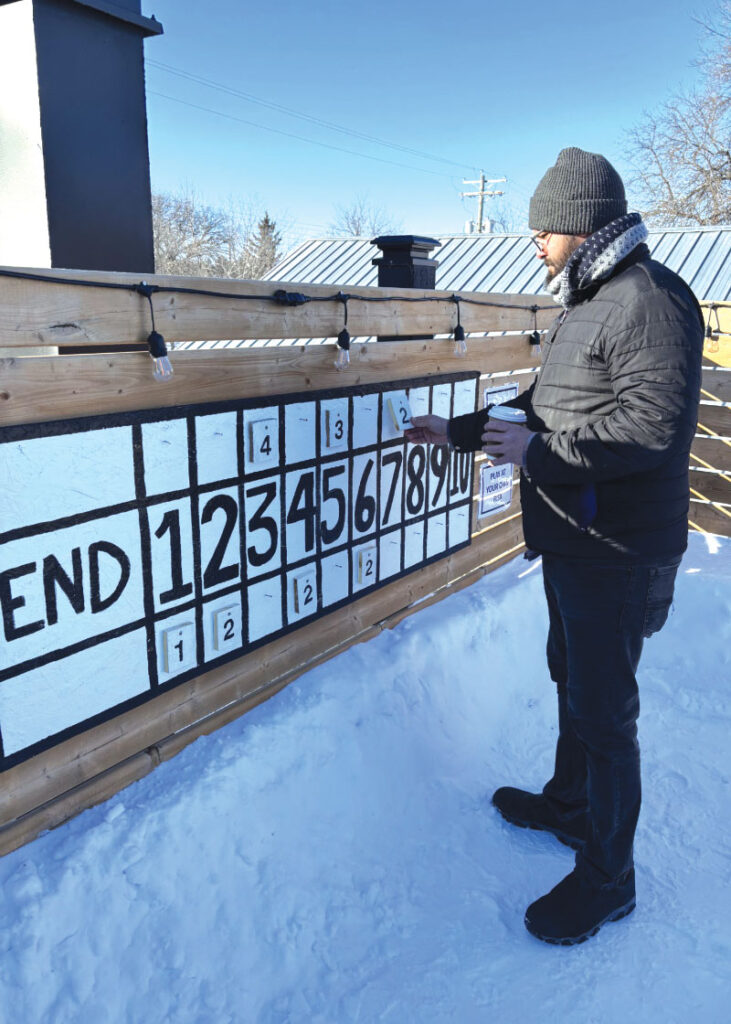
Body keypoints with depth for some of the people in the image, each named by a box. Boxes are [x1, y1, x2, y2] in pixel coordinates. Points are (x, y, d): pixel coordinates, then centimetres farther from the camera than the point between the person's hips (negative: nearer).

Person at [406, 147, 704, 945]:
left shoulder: (648, 300, -17)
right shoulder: (583, 305, 16)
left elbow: (655, 422, -26)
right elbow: (543, 406, 22)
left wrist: (537, 451, -22)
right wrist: (460, 430, 18)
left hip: (616, 555, -10)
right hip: (570, 542, 10)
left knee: (603, 708, 1)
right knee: (571, 677, 22)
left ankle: (606, 878, 20)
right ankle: (569, 804, 44)